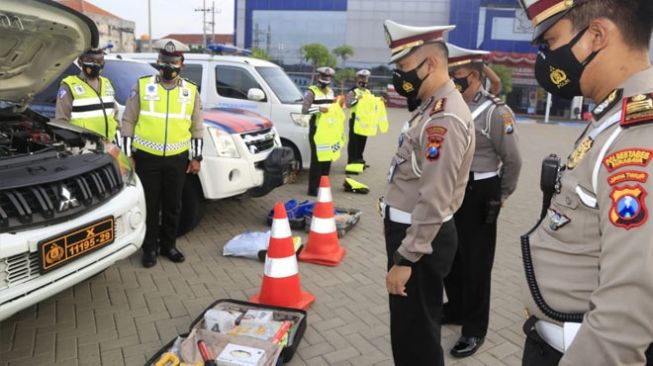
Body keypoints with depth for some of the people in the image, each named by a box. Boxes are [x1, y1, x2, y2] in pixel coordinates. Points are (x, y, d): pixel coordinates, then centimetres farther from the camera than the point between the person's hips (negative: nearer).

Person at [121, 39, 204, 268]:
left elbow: (197, 127, 10)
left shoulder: (191, 91, 5)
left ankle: (169, 245, 26)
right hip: (147, 157, -1)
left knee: (172, 206, 11)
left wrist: (196, 157, 7)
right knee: (149, 205, 6)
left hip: (177, 158, 2)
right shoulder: (142, 86, 0)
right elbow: (128, 120, 3)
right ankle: (150, 248, 19)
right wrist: (128, 153, -1)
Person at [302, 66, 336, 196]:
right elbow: (304, 109, -18)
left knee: (327, 158, 11)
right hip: (316, 129, -7)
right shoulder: (311, 92, -6)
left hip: (329, 129, 7)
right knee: (316, 159, -8)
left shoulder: (330, 92, 17)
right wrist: (318, 109, -30)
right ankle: (313, 188, -3)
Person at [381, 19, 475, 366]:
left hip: (420, 239, -10)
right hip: (409, 231, 10)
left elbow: (435, 199, -26)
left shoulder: (446, 119, -22)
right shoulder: (430, 108, 10)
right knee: (409, 327, 24)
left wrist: (405, 258, -22)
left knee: (415, 334, 6)